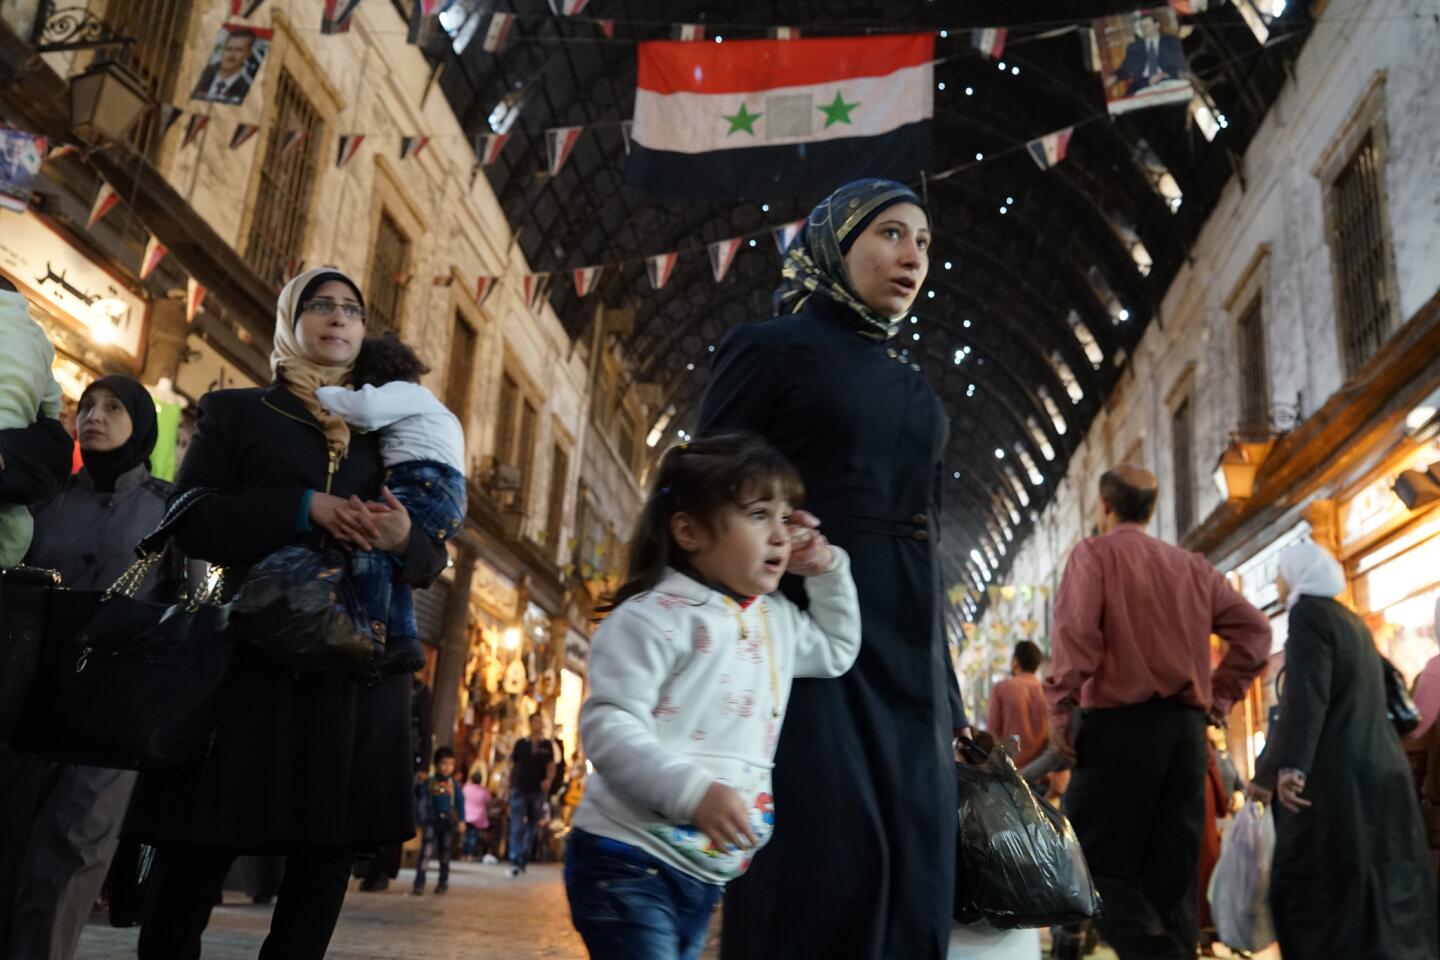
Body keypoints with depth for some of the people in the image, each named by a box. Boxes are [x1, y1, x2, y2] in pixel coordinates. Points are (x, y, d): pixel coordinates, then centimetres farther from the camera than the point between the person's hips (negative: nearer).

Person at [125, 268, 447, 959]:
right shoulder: (237, 413, 11)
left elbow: (431, 561, 13)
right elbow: (189, 520, -3)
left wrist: (404, 538, -11)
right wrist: (303, 509, -16)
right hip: (254, 653, -2)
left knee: (327, 855, 4)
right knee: (193, 852, -1)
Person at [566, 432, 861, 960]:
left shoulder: (776, 619, 13)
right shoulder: (654, 616, -13)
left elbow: (837, 650, 31)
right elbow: (609, 727, -20)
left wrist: (827, 570, 17)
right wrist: (695, 790, -32)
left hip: (705, 872, 8)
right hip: (629, 859, -8)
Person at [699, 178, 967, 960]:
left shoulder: (913, 388, 21)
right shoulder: (770, 347, 3)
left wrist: (948, 694, 17)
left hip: (903, 648, 7)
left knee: (912, 873, 3)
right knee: (827, 858, -13)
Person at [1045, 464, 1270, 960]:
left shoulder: (1094, 554, 0)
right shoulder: (1192, 565, 16)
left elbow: (1077, 632, -15)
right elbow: (1254, 629, 15)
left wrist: (1060, 708, -11)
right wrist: (1219, 695, 16)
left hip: (1119, 723, -6)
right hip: (1186, 727, 6)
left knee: (1098, 861, -2)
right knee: (1174, 872, 10)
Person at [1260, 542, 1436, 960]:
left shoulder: (1309, 611, -7)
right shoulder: (1353, 621, 19)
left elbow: (1306, 693, -20)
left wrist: (1290, 765, -26)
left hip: (1337, 775, -9)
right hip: (1381, 769, 9)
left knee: (1322, 887, -6)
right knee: (1388, 883, 10)